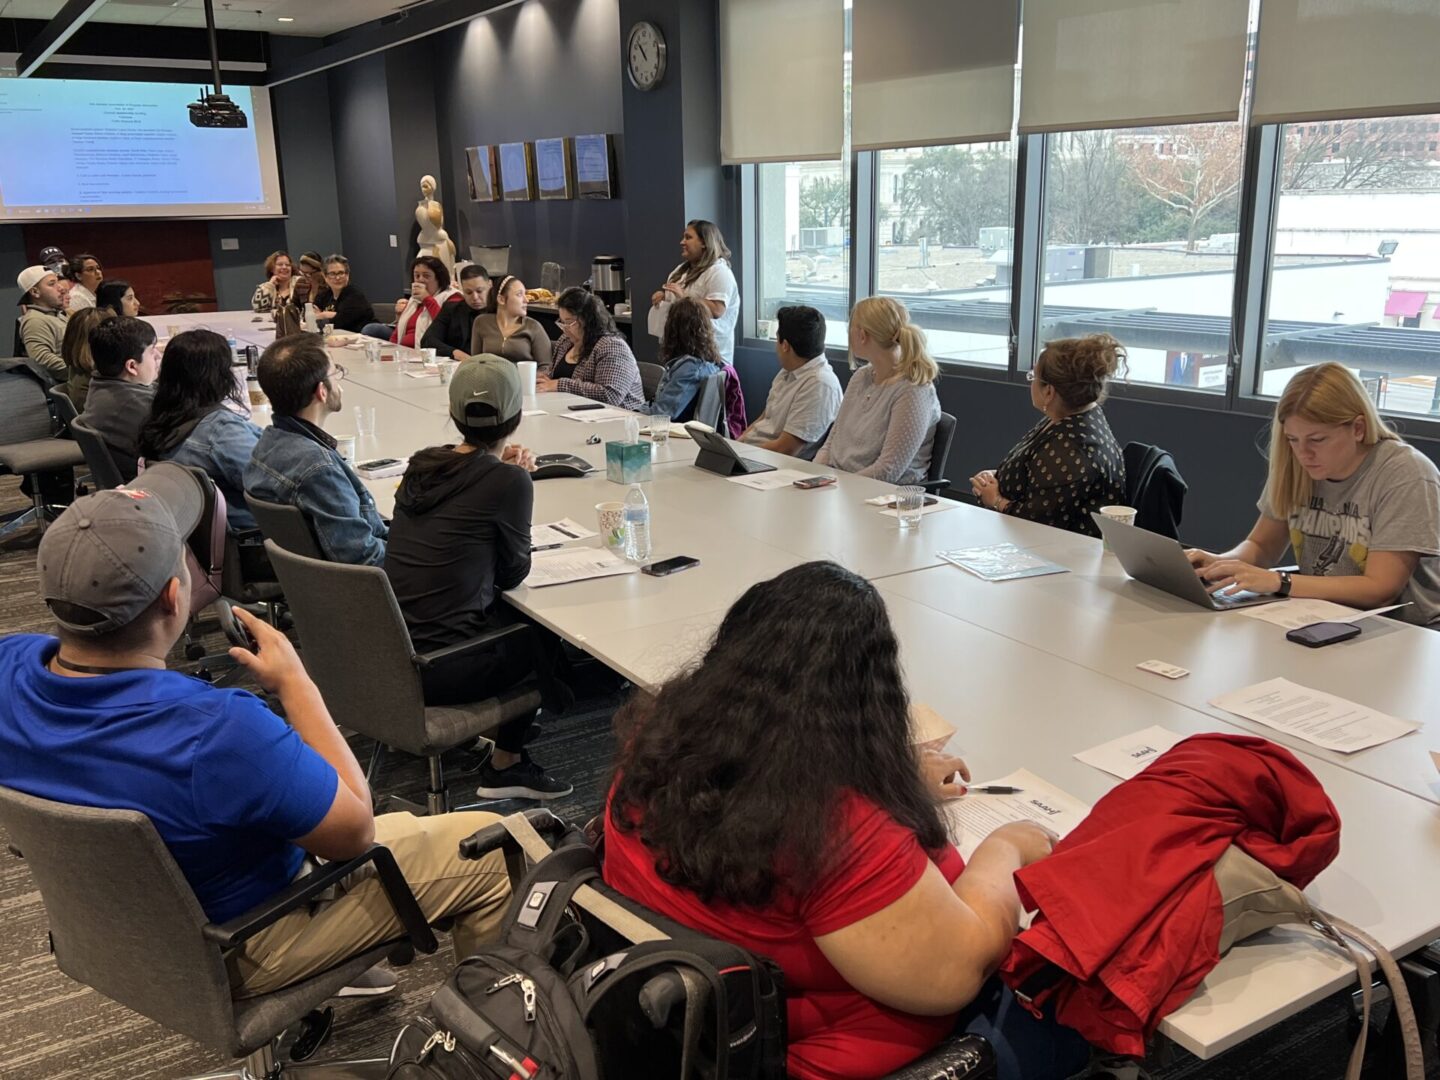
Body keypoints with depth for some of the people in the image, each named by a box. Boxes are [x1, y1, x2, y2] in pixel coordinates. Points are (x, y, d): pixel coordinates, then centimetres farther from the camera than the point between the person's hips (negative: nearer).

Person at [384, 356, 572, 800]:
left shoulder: (423, 463, 5)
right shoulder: (507, 481, -14)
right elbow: (513, 573, -3)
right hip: (436, 671, -7)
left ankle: (505, 715, 38)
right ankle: (506, 763, 27)